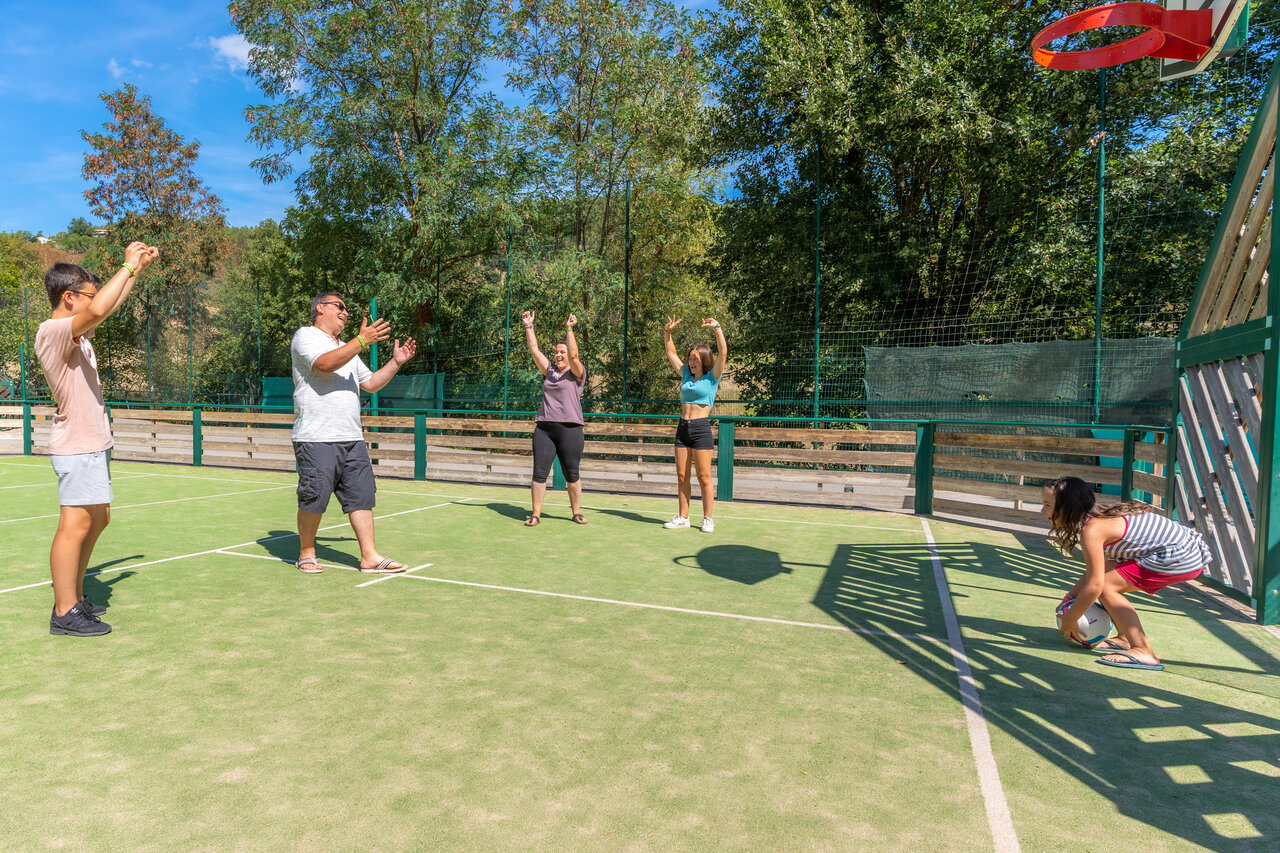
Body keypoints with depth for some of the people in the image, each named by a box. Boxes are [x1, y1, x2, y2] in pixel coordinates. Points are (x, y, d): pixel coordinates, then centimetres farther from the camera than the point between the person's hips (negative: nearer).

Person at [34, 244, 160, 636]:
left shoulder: (75, 331, 13)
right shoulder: (52, 331, -15)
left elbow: (110, 304, 27)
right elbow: (98, 310, -33)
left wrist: (138, 268, 20)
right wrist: (128, 265, -23)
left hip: (93, 443, 10)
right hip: (77, 446, -10)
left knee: (98, 519, 17)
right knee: (76, 524, -8)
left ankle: (75, 596, 27)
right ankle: (64, 613, -2)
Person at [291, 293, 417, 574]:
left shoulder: (347, 349, 26)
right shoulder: (305, 335, 1)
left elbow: (371, 383, 25)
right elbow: (325, 363, -19)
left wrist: (396, 362, 13)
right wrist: (361, 340, -20)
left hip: (352, 438, 7)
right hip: (317, 438, -7)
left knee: (361, 495, 1)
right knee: (313, 500, -2)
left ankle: (370, 556, 3)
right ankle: (306, 553, 17)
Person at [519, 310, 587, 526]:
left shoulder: (577, 374, 2)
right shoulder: (549, 371, 15)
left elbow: (574, 355, -16)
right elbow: (534, 349, 12)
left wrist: (569, 329, -19)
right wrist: (528, 326, 8)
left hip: (569, 429, -4)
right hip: (544, 428, 4)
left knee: (572, 474, 5)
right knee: (539, 472, -1)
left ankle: (576, 513, 18)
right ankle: (536, 515, 5)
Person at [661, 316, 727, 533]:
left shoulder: (711, 378, 1)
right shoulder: (687, 375, 16)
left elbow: (723, 353, -12)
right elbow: (671, 353, 23)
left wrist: (717, 327, -13)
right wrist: (667, 332, 15)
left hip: (701, 428, -6)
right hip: (683, 427, 6)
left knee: (704, 477, -3)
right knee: (682, 477, 7)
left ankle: (707, 519, 4)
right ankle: (683, 517, 15)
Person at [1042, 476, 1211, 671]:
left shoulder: (1092, 529, -21)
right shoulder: (1098, 517, 9)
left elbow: (1094, 586, -21)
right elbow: (1092, 571, 17)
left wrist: (1069, 620, -9)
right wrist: (1071, 597, 12)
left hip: (1181, 559, -10)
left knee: (1105, 586, -11)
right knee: (1105, 572, 11)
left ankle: (1144, 652, -11)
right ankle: (1124, 639, 19)